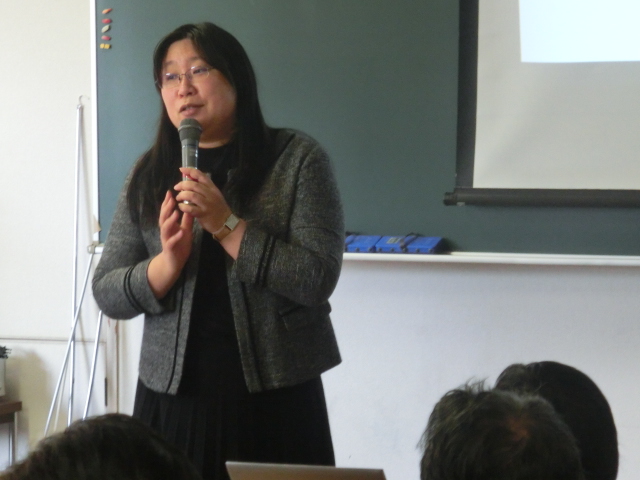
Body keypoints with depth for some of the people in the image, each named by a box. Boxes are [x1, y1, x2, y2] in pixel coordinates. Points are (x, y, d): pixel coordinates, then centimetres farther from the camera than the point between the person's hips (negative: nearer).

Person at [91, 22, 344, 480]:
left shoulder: (298, 158, -3)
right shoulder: (149, 174, 7)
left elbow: (317, 279, -11)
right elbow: (106, 293, 4)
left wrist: (226, 224, -18)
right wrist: (168, 262, -14)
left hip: (275, 399, -2)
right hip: (172, 398, 3)